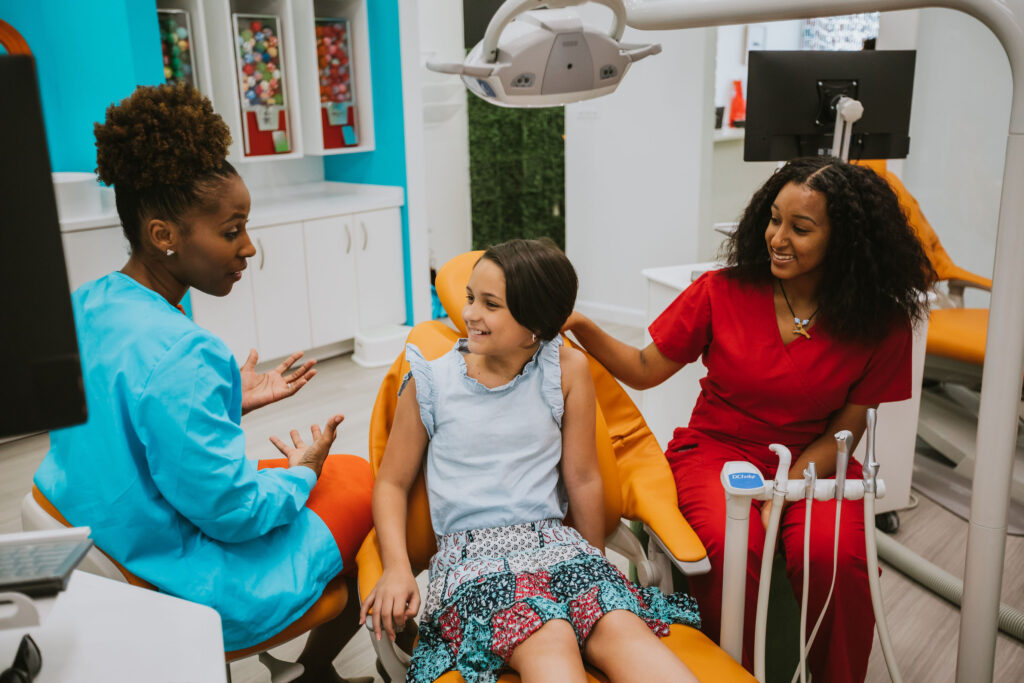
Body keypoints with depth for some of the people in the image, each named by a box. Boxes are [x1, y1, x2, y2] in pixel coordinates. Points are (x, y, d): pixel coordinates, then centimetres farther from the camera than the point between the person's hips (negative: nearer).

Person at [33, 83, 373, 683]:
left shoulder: (87, 306, -2)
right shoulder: (181, 357, -32)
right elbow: (233, 511, -26)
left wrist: (230, 402, 8)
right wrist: (302, 472, -8)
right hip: (178, 589, -9)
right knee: (363, 483, 8)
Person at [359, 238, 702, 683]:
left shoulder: (566, 370, 4)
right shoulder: (430, 382, 4)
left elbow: (582, 478, 9)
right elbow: (392, 483, 9)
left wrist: (597, 568, 16)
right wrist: (397, 567, -6)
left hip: (554, 542, 2)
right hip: (470, 555, -1)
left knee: (621, 629, -30)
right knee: (550, 640, -34)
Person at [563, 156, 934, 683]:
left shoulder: (880, 324, -5)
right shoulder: (722, 292, -6)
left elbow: (845, 428, 0)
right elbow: (645, 370, -1)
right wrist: (580, 327, -18)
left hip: (812, 461, 1)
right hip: (716, 449, 0)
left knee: (833, 555, -29)